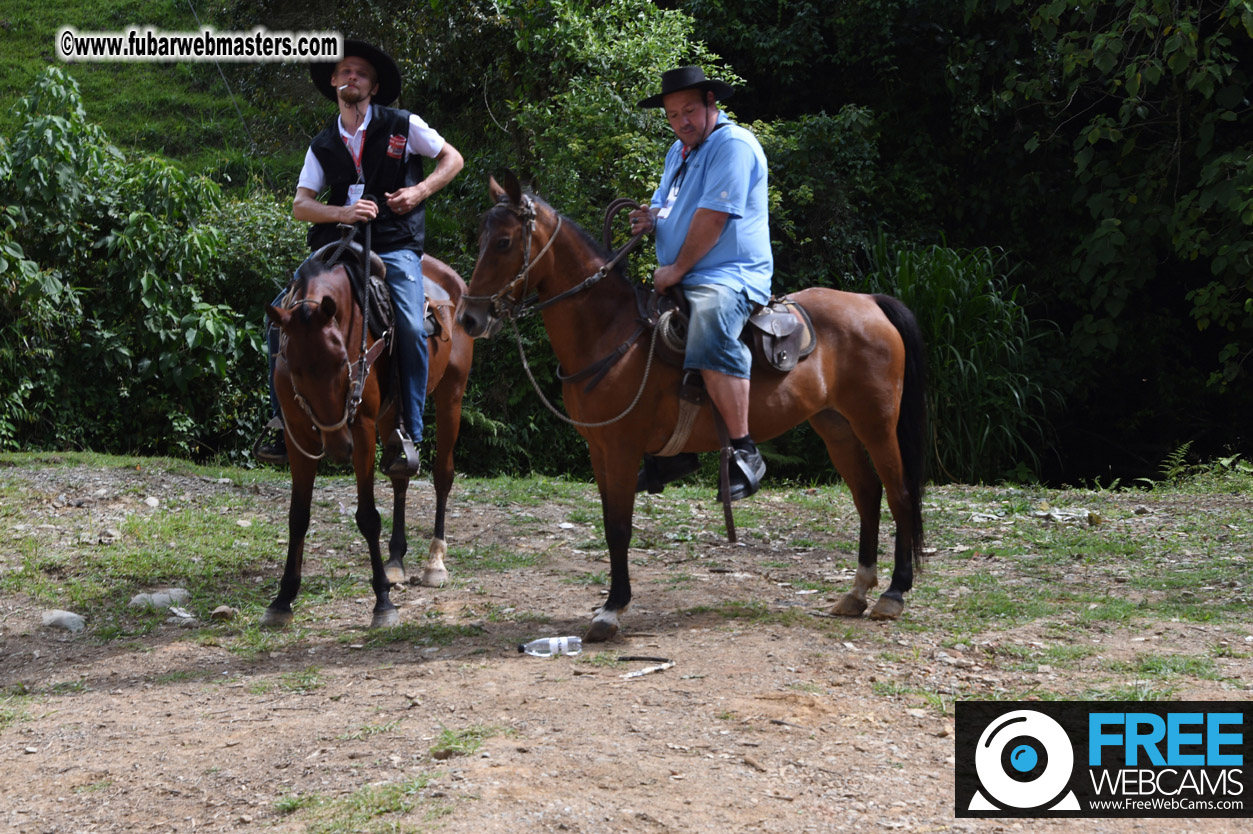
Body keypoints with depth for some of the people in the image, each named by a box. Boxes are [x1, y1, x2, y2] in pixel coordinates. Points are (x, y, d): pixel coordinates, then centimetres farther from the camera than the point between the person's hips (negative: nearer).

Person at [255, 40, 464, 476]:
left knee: (411, 329, -26)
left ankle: (405, 433, -15)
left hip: (394, 247, -3)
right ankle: (286, 421, -1)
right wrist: (345, 213, -14)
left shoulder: (403, 126, 5)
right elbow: (300, 205, 5)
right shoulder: (323, 145, 13)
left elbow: (452, 159, 10)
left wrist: (419, 191, -7)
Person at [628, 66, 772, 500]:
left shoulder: (733, 144, -12)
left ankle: (744, 451, -35)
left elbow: (714, 216, -19)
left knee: (711, 335, -38)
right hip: (680, 281, 11)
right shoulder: (679, 151, 20)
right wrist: (651, 217, 4)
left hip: (730, 277, -11)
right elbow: (666, 204, 30)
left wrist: (677, 269, -14)